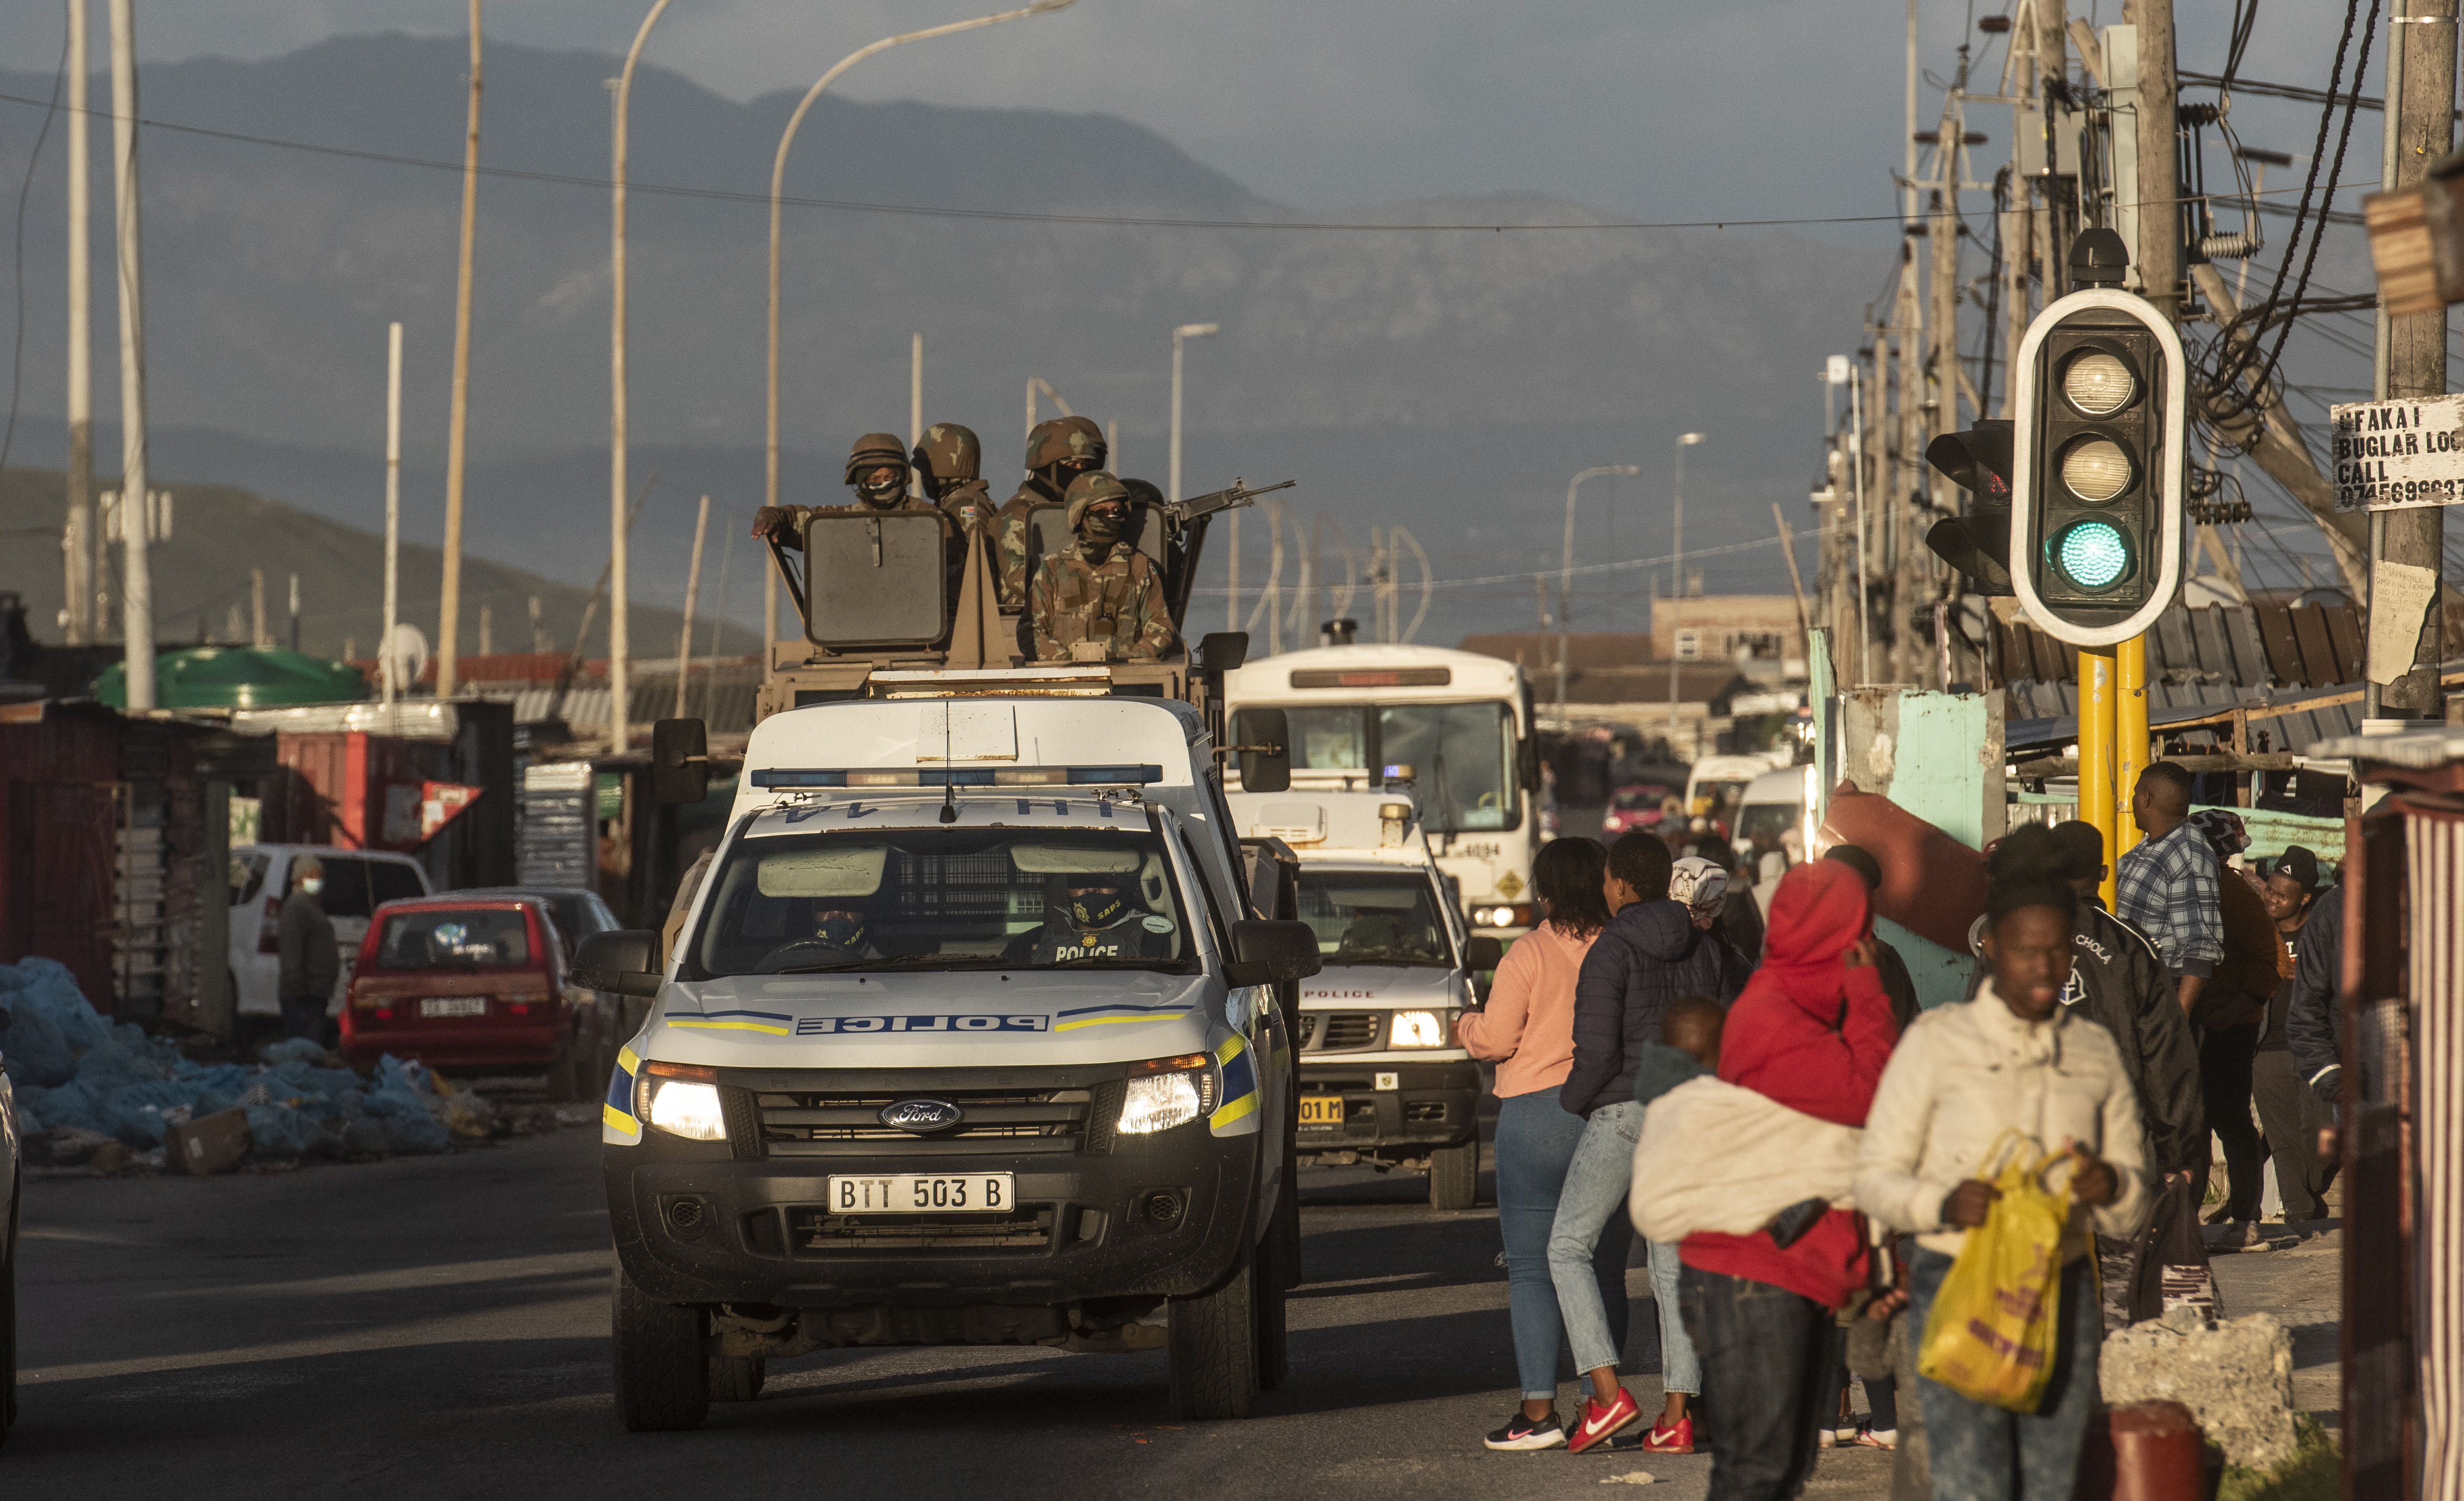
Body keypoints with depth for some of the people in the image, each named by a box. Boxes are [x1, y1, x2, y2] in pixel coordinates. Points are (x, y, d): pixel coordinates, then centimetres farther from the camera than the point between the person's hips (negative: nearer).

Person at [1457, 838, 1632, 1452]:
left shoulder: (1531, 953, -8)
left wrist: (1465, 1026, 14)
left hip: (1538, 1113, -4)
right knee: (1603, 1268, 11)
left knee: (1531, 1269, 0)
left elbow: (1495, 1039, -8)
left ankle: (1538, 1410, -7)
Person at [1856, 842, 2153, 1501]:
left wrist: (2112, 1190, -10)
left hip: (2062, 1292, 4)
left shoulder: (2096, 1053, 12)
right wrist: (1944, 1204, -21)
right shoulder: (1937, 1042, 0)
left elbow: (2133, 1214, 15)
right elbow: (1875, 1178, 0)